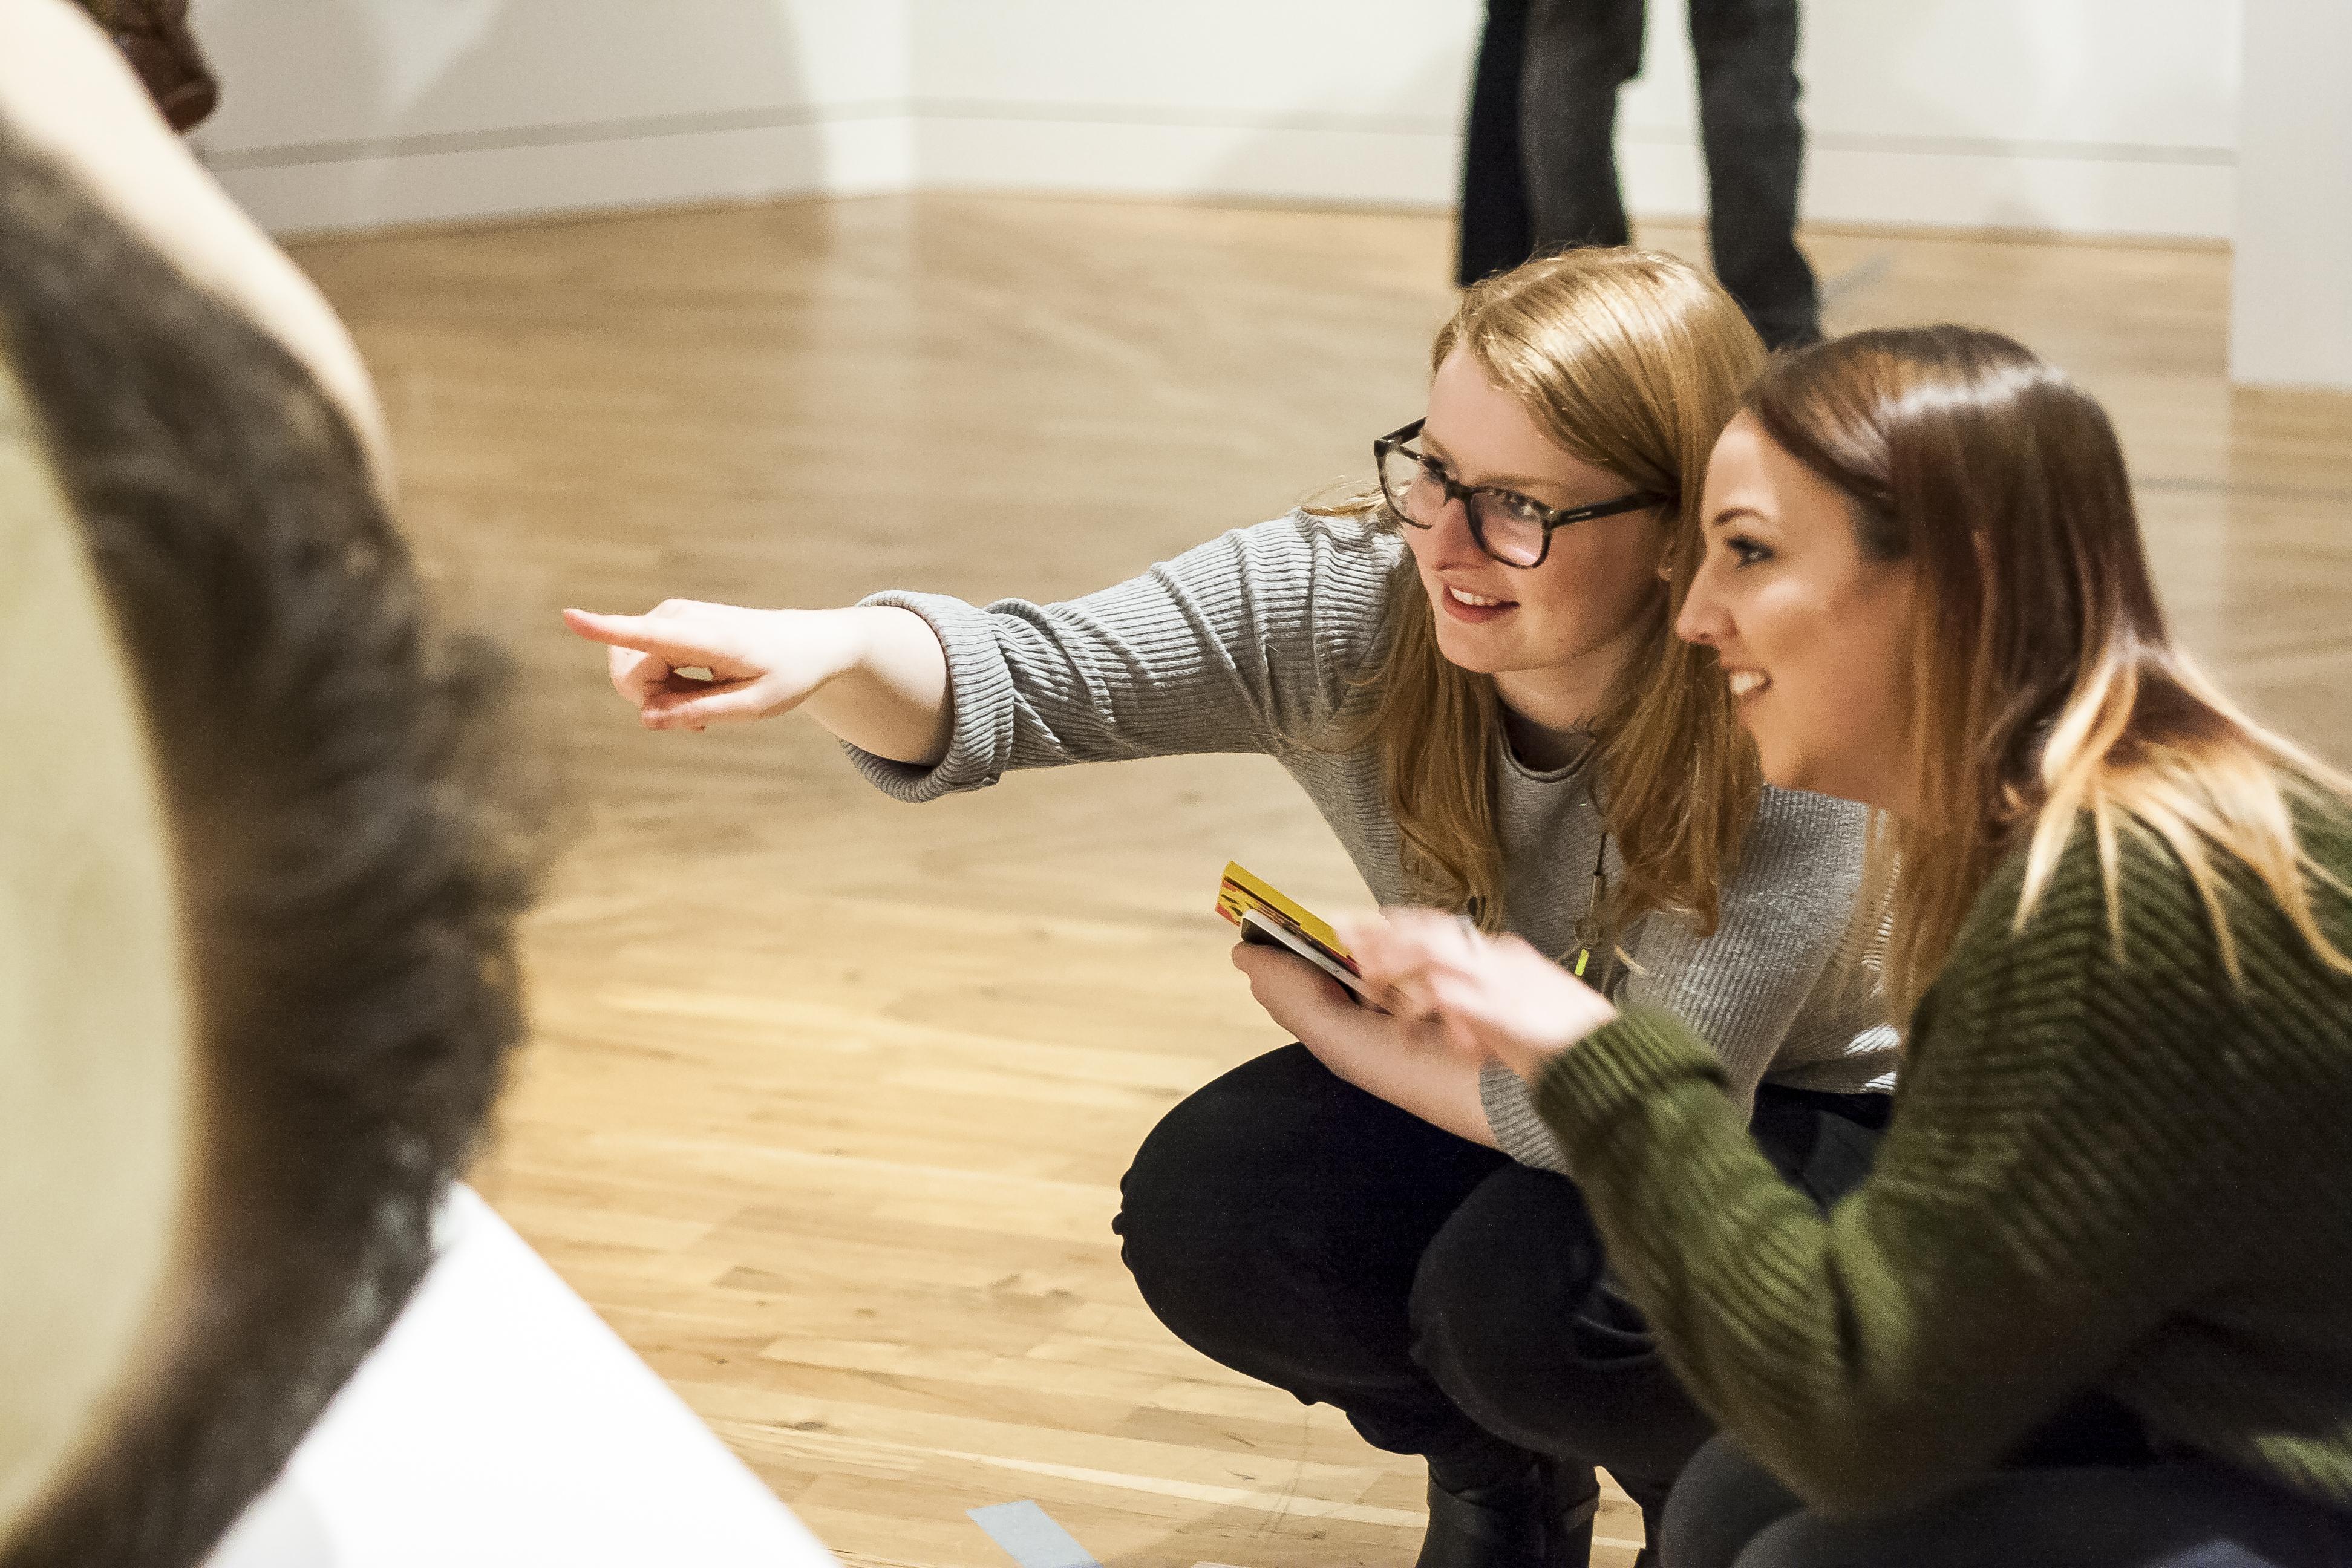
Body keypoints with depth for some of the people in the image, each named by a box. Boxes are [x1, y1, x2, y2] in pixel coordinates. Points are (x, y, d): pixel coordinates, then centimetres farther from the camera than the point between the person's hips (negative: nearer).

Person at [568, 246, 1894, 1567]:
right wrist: (829, 652, -51)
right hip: (1495, 1092, 5)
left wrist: (1323, 1019, -19)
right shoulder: (1347, 601, -22)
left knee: (1533, 1285, -32)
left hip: (1800, 1119, -5)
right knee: (1207, 1221, -17)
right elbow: (1011, 677, -28)